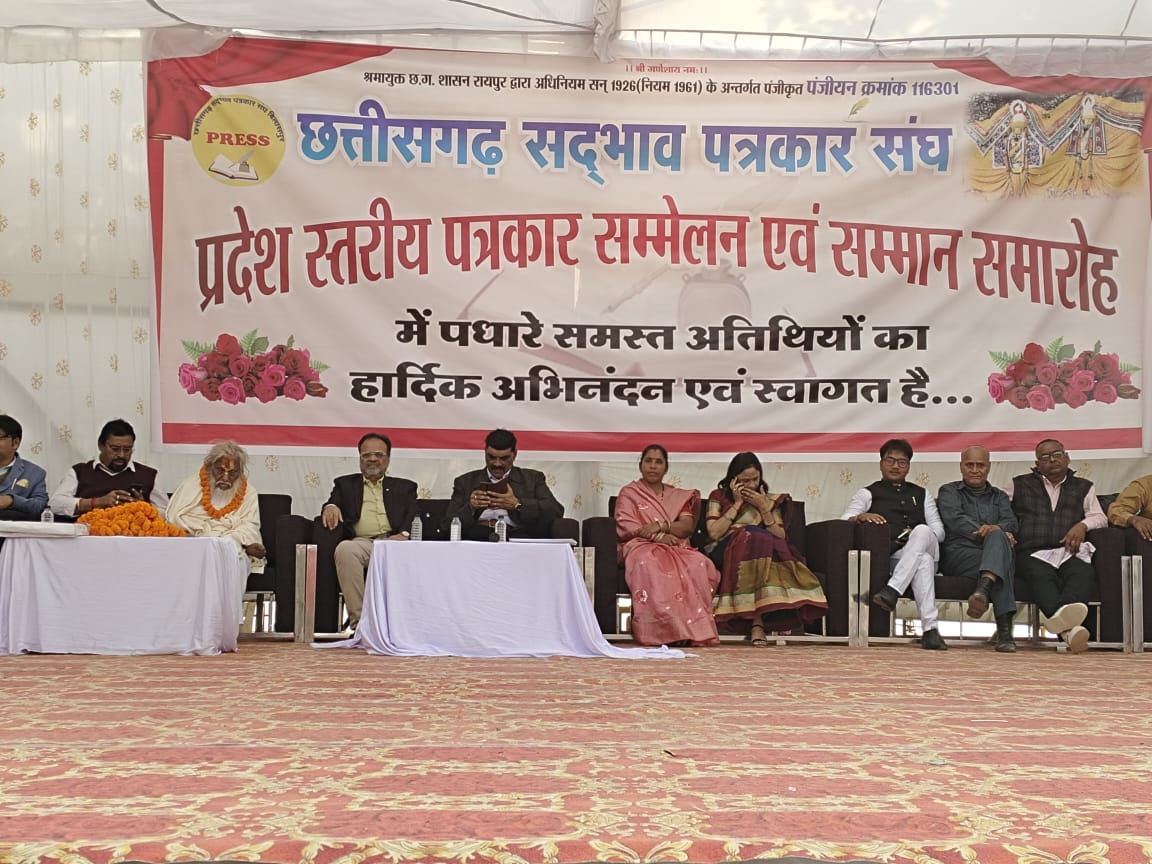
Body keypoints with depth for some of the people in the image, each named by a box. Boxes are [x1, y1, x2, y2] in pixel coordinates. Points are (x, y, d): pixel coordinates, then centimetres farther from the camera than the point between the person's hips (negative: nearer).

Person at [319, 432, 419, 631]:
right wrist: (330, 507, -14)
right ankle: (358, 619, -35)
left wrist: (405, 534, -12)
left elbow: (415, 520, 11)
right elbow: (334, 505, 13)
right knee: (345, 549, -37)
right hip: (361, 542, 0)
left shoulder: (404, 487, 26)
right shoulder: (345, 484, 28)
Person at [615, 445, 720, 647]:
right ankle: (667, 629, -46)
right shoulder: (628, 493, 17)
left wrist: (660, 526, -12)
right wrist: (659, 536, -13)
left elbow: (687, 526, 8)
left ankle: (697, 630, -37)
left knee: (699, 564, -34)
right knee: (651, 565, -41)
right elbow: (626, 526, 1)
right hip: (641, 546, -3)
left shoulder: (678, 496, 24)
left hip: (676, 547, 3)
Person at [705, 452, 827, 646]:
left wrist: (764, 508, 0)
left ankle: (757, 622, -41)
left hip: (765, 553, 2)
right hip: (725, 553, -2)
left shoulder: (771, 501, 22)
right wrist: (737, 503, 2)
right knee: (751, 536, -35)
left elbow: (781, 538, 8)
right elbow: (714, 533, 0)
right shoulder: (719, 497, 17)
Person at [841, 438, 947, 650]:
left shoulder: (921, 494, 30)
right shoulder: (867, 494, 21)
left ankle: (892, 590, -45)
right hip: (891, 557, -2)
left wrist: (920, 535, -5)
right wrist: (861, 517, -19)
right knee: (923, 560, -37)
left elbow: (939, 531, 18)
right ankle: (930, 629, -48)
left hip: (926, 548, 2)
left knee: (922, 531, -35)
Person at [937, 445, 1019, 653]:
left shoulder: (1000, 497, 30)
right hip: (959, 554, -2)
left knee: (998, 538, -36)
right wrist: (984, 531, -18)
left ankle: (983, 589, -57)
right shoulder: (949, 492, 21)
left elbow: (1011, 522, 7)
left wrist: (995, 530, -19)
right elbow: (955, 520, -1)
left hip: (992, 551, 2)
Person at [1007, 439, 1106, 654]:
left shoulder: (1083, 487, 28)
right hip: (1032, 553, -1)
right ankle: (1068, 628, -65)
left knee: (1084, 573, -36)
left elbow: (1100, 517, 18)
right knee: (1042, 576, -38)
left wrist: (1082, 525, -5)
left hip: (1069, 552, 2)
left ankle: (1060, 619, -66)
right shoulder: (1019, 485, 26)